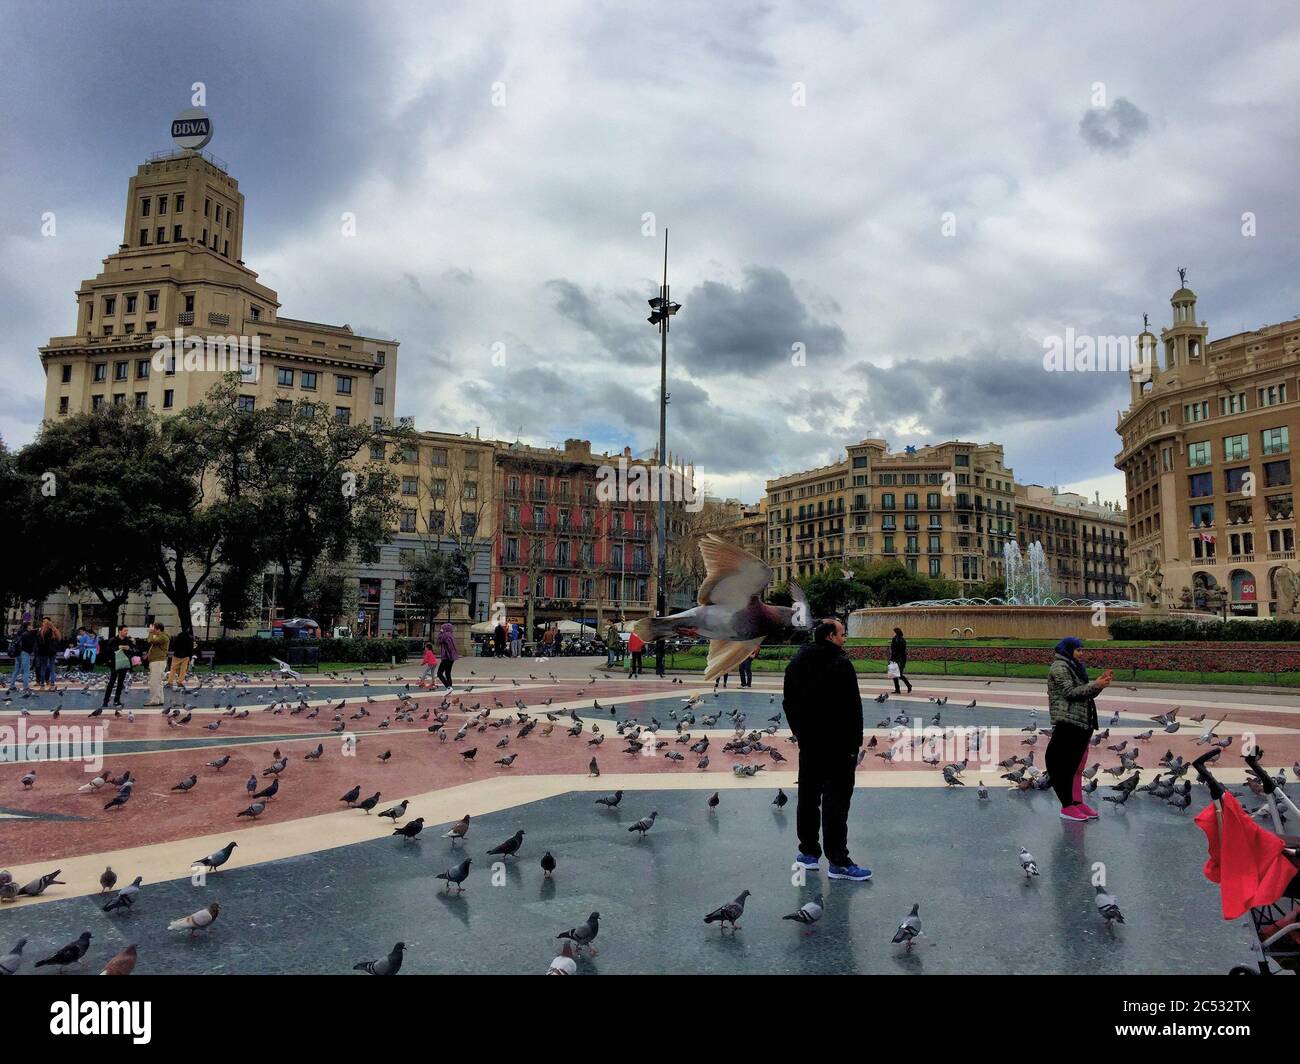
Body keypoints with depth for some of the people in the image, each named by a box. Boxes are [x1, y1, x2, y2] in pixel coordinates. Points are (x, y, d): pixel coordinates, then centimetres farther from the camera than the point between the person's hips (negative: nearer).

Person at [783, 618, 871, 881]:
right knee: (836, 802, -3)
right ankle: (838, 862, 0)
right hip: (838, 745, -7)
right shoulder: (840, 664, -15)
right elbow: (853, 708, -16)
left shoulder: (796, 663, 9)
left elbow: (789, 704, 16)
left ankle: (808, 852, 24)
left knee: (808, 797, 14)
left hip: (808, 744, 7)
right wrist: (855, 743, -11)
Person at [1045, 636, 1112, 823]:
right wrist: (1096, 685, -15)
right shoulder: (1059, 667, -7)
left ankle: (1077, 802, 21)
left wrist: (1100, 682, 5)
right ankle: (1067, 806, -3)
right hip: (1068, 723, -10)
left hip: (1083, 723, 10)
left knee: (1077, 765, 14)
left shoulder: (1075, 668, 21)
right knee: (1066, 764, -6)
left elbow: (1086, 693, 19)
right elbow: (1070, 692, -16)